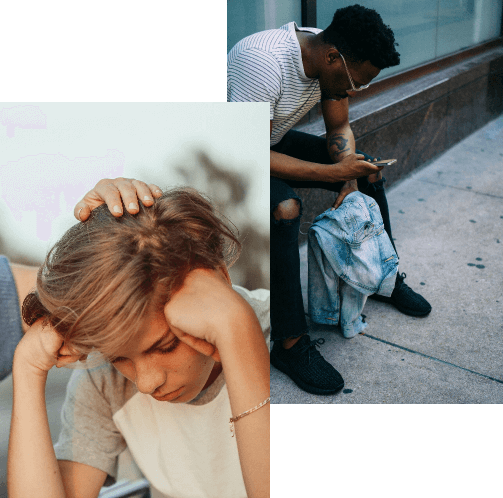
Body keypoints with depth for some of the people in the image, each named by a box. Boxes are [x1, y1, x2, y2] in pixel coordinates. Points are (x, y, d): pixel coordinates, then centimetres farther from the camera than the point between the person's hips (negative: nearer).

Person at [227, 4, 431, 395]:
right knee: (284, 208, -35)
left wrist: (350, 179, -17)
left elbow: (340, 128, 2)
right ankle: (289, 344, -23)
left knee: (368, 170, 3)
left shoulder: (335, 60, -11)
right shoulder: (264, 62, -36)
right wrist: (334, 171, -32)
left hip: (274, 141, 8)